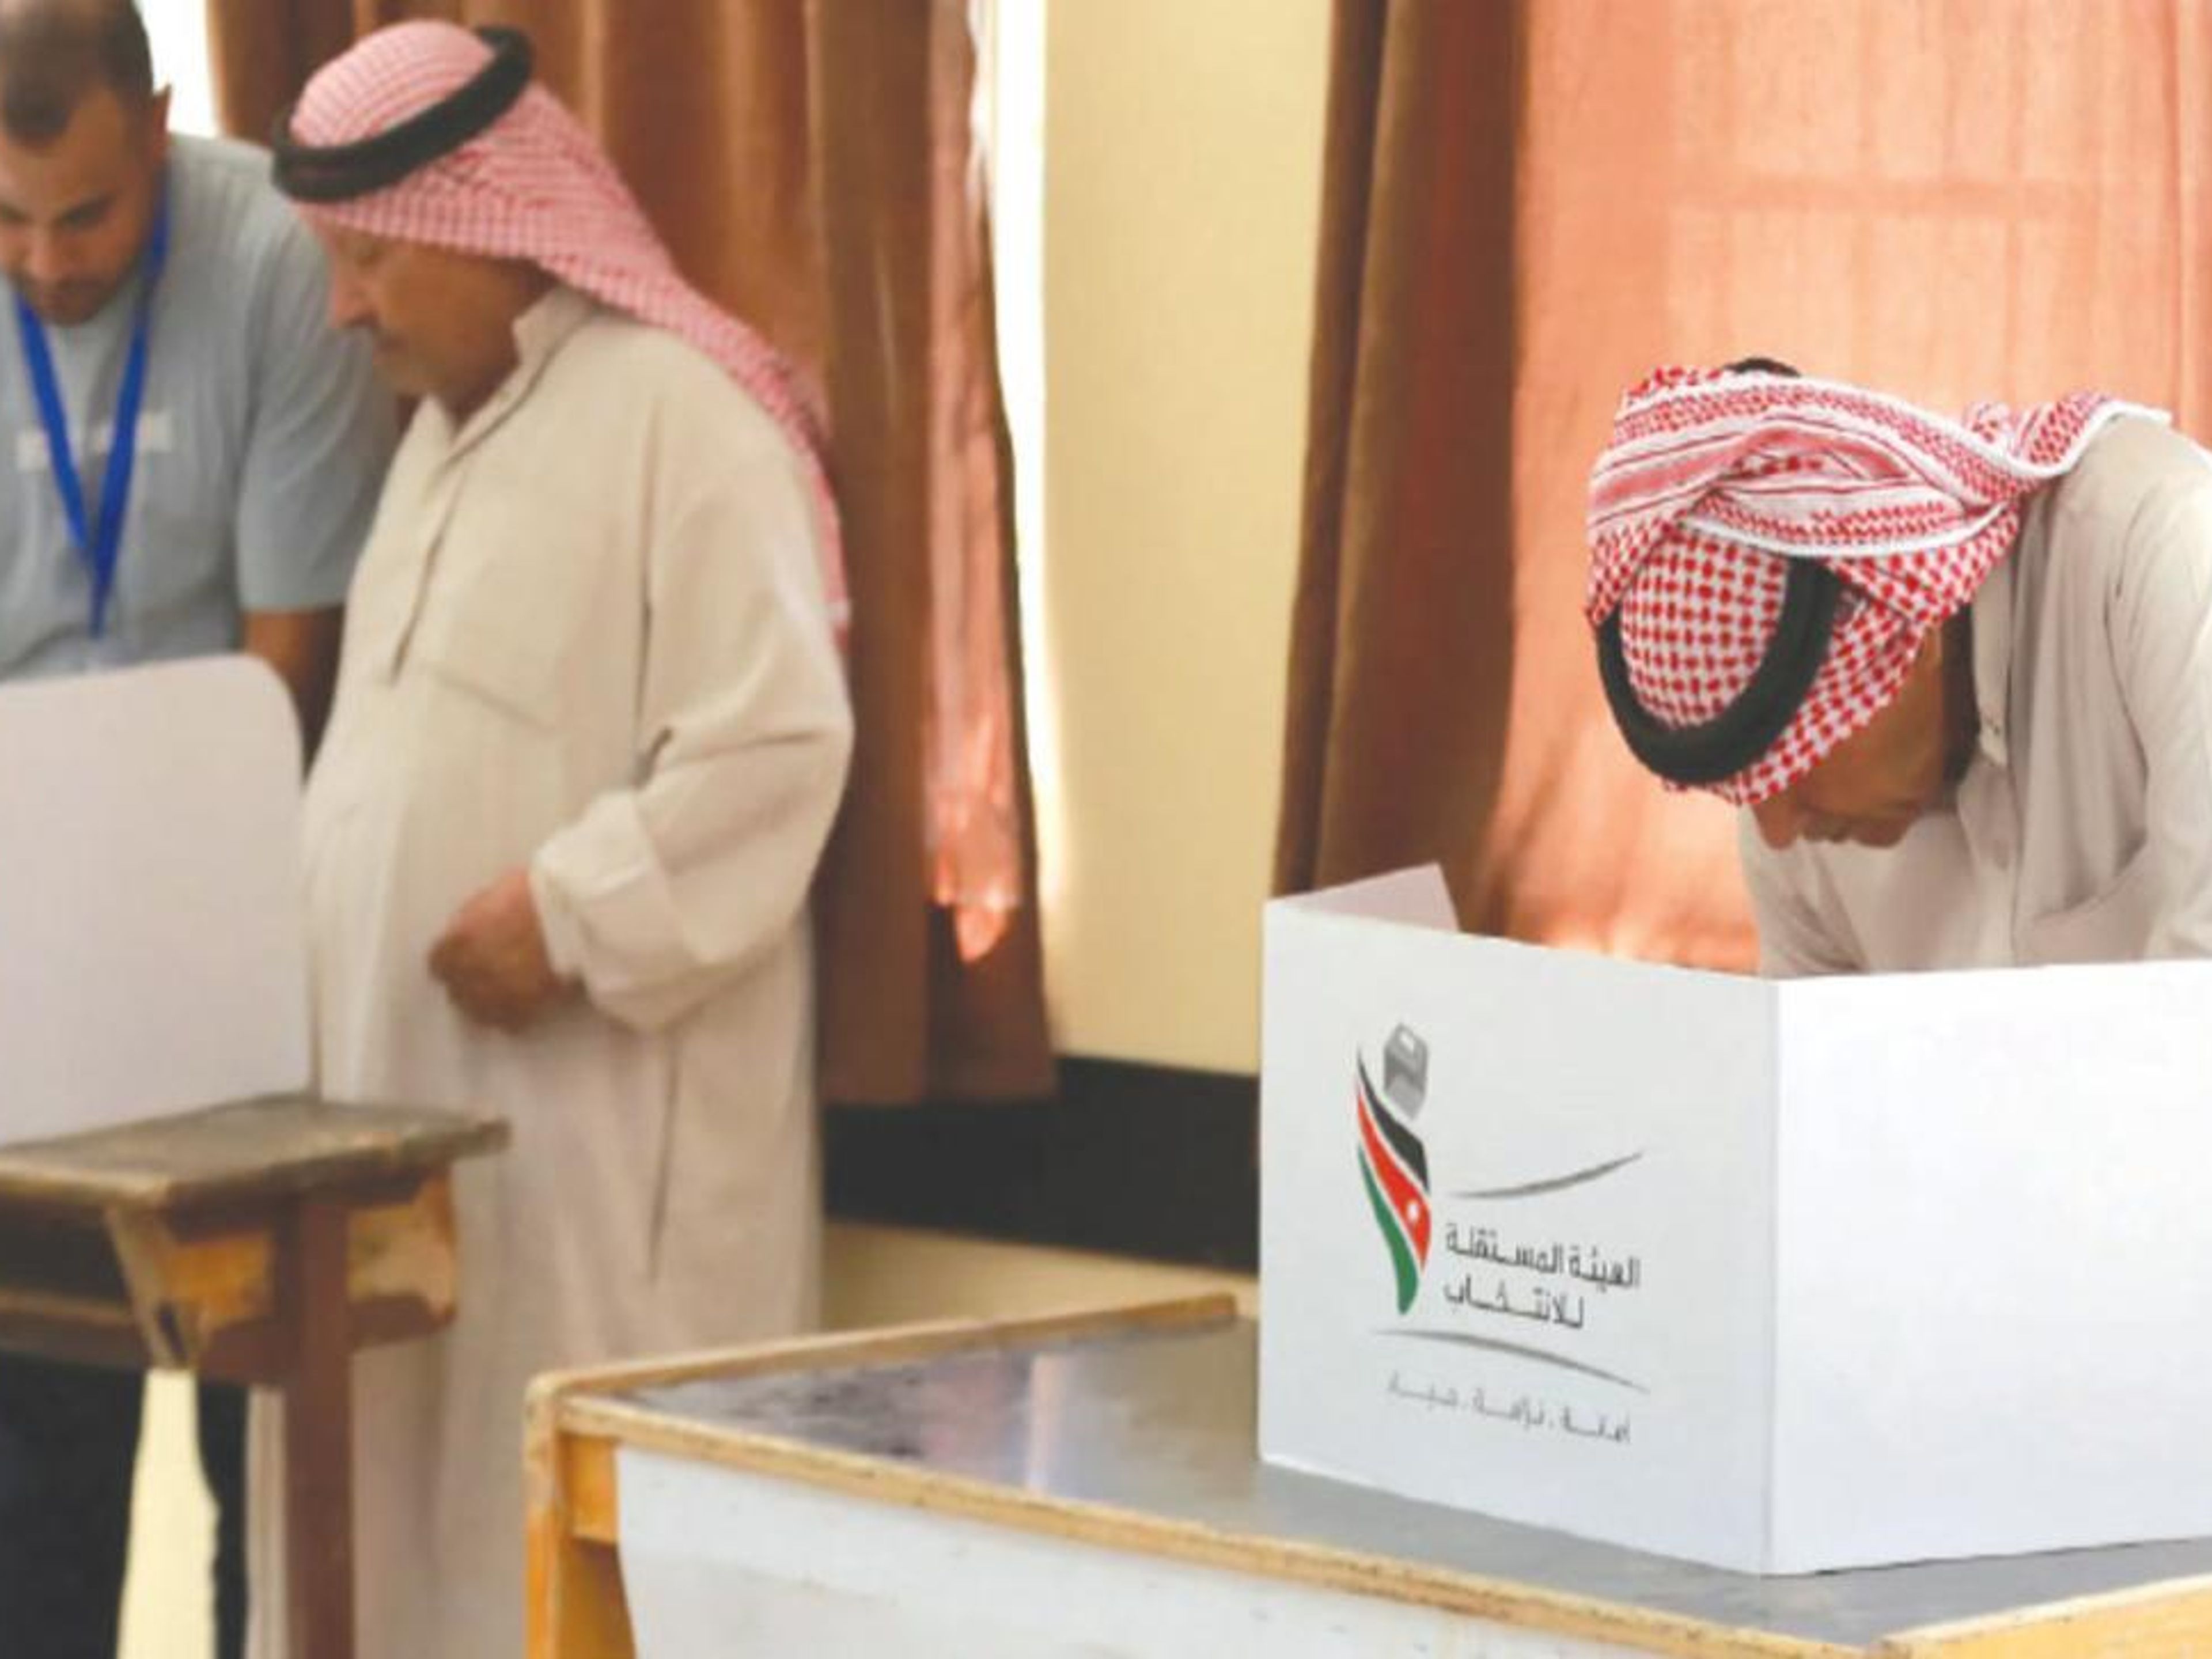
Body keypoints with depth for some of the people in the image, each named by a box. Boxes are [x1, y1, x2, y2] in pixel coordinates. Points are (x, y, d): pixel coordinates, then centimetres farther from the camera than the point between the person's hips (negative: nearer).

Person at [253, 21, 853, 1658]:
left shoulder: (676, 415, -12)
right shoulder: (451, 423, 17)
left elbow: (778, 743, -19)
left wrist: (574, 918, -19)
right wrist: (314, 926, 11)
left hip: (599, 1097, -9)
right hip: (410, 1072, 9)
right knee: (400, 1485, 7)